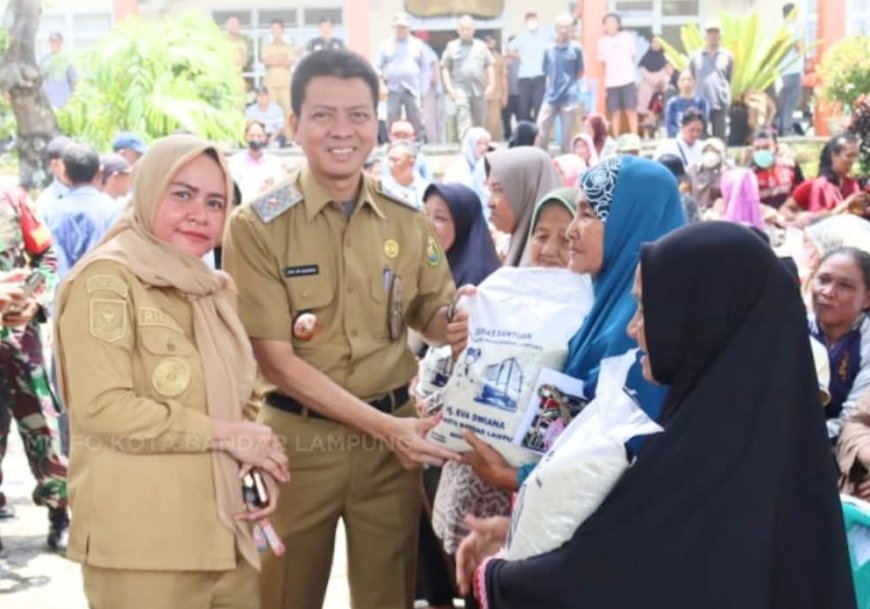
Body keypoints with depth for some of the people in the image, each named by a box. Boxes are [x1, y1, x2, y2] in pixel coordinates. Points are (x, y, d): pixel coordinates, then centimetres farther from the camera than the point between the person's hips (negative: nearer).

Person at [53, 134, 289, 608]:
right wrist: (225, 434, -14)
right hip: (142, 545, -7)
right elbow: (102, 407, -20)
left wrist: (255, 453, 2)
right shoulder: (106, 279, -10)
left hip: (222, 532, 7)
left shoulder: (212, 288, 15)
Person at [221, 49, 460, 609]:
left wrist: (462, 317, -13)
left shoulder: (407, 221, 3)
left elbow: (436, 321, 13)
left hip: (394, 434, 3)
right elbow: (275, 358, -13)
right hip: (299, 438, -3)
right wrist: (381, 424, -22)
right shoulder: (257, 226, -9)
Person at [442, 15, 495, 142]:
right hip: (460, 89, -3)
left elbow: (489, 67, 14)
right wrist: (449, 87, -4)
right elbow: (445, 68, 7)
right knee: (463, 117, -18)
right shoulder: (452, 47, 8)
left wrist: (491, 85, 3)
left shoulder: (481, 46, 14)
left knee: (479, 121, 7)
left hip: (479, 90, 3)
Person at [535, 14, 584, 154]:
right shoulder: (549, 50, 7)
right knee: (541, 132, -4)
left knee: (566, 136, 3)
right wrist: (548, 91, 8)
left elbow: (579, 74, 5)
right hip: (550, 97, 2)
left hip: (569, 98, -2)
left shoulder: (576, 49, -1)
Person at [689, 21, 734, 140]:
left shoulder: (727, 56, 7)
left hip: (721, 104, 0)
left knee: (720, 138, 3)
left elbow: (729, 79, 12)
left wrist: (727, 100, 7)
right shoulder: (695, 56, 6)